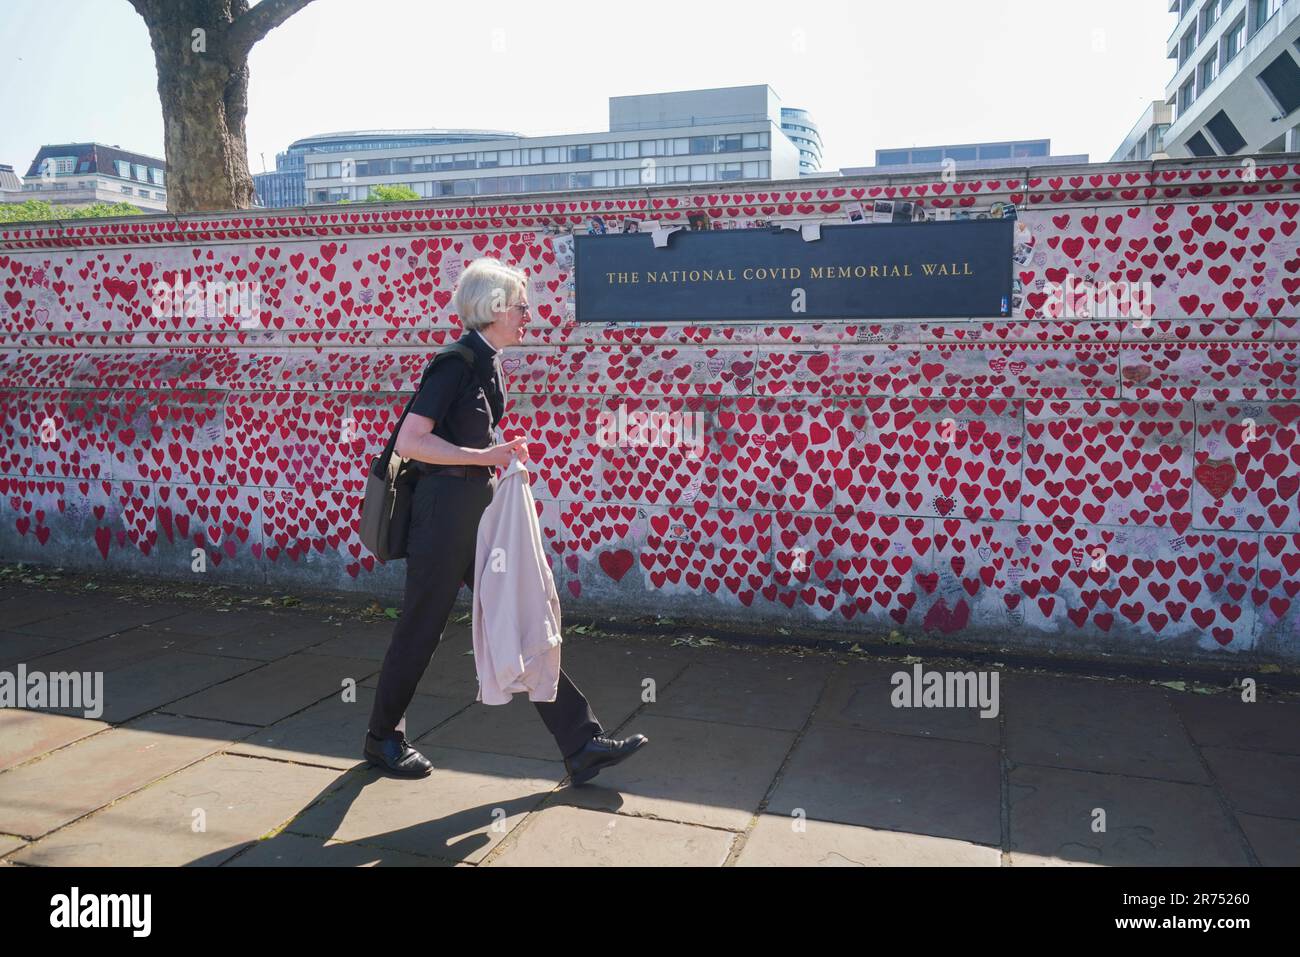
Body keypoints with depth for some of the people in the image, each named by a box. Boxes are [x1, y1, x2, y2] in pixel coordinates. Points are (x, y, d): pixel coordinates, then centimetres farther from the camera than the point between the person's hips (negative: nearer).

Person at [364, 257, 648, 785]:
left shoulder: (489, 364, 11)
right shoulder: (456, 362, -16)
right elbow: (410, 441, -21)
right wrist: (485, 457, -21)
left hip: (480, 512, 9)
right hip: (444, 510, -9)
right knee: (419, 630, 6)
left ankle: (582, 745, 10)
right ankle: (382, 739, 29)